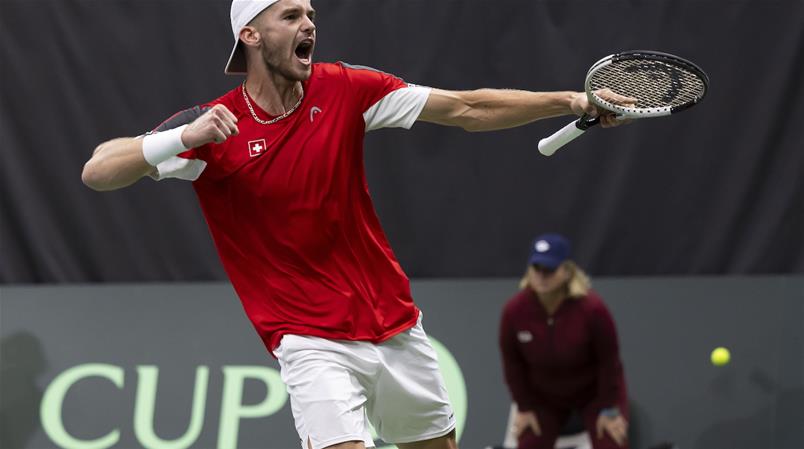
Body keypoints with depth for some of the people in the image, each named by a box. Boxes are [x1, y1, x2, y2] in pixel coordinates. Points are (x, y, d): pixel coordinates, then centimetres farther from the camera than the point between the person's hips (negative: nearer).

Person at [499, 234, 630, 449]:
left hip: (594, 392, -2)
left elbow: (609, 360, -19)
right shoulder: (515, 310, -26)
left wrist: (609, 409, -13)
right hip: (543, 398, 2)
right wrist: (524, 407, -3)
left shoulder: (591, 308, -32)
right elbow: (512, 361, -10)